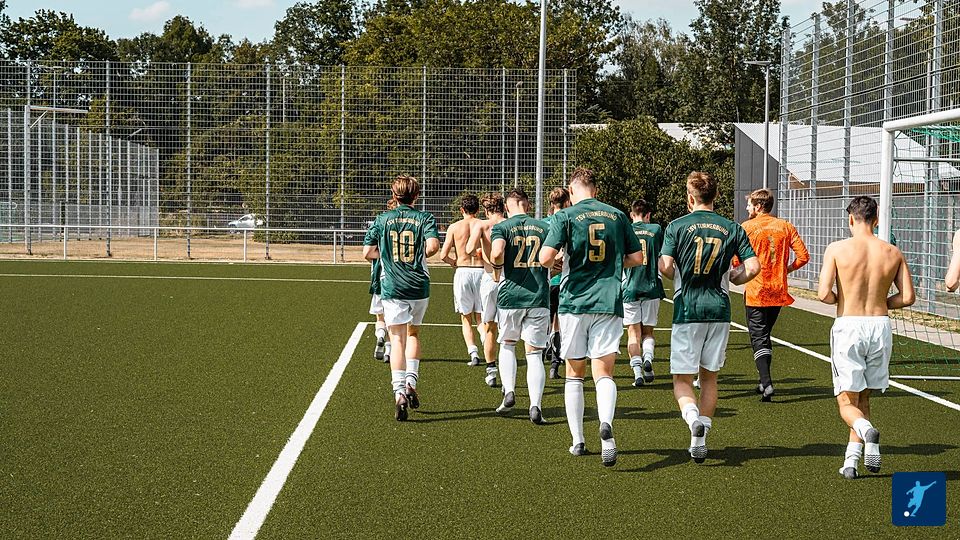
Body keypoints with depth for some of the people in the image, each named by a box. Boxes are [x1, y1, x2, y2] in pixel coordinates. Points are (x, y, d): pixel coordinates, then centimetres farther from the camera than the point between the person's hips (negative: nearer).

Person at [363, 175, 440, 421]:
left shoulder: (382, 220, 3)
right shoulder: (425, 218, 0)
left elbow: (368, 252, 3)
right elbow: (433, 246, -16)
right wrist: (421, 255, 6)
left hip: (392, 288, -1)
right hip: (419, 287, 1)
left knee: (398, 340, -1)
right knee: (413, 334, 23)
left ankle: (399, 392, -15)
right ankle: (411, 382, 13)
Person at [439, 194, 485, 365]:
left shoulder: (454, 227, 0)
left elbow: (443, 255, -3)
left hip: (462, 272, -1)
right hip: (481, 271, 1)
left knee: (466, 318, 10)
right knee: (481, 317, 13)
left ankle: (473, 352, -6)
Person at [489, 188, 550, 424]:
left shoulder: (501, 227, 0)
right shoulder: (544, 228, 8)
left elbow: (497, 252, -20)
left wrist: (497, 271, 0)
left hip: (510, 295, -1)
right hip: (539, 298, 1)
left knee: (507, 344, 22)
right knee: (534, 354, 4)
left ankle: (509, 391, 7)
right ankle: (535, 406, -9)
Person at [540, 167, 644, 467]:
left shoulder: (565, 216, -4)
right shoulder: (617, 216, 7)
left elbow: (545, 258, -13)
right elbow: (636, 257, 10)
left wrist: (560, 259, 10)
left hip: (574, 302, -1)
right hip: (609, 304, 1)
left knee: (574, 374, 13)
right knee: (604, 373, -4)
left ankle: (577, 440, 16)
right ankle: (606, 425, -31)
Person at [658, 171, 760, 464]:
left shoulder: (677, 226, -3)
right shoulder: (732, 228, 4)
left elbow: (665, 266, -13)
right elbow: (753, 267, -3)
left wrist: (678, 279, 9)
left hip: (687, 308, -3)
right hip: (719, 309, 3)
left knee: (682, 378, 4)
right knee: (709, 376, 15)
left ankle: (692, 416, -25)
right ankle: (700, 441, 16)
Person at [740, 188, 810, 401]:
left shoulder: (748, 227, -7)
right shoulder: (785, 226, 5)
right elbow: (803, 256, 0)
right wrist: (786, 269, 14)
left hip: (755, 291, -5)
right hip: (778, 291, 5)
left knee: (758, 338, -3)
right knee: (765, 335, 20)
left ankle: (767, 383, -17)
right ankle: (764, 382, 24)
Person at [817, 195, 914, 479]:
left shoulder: (838, 249, -6)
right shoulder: (893, 253, 3)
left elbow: (824, 294, -12)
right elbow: (907, 297, 3)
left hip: (848, 327, -3)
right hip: (880, 326, 3)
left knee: (847, 401, 5)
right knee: (863, 397, 18)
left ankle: (866, 431, -27)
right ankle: (851, 460, 10)